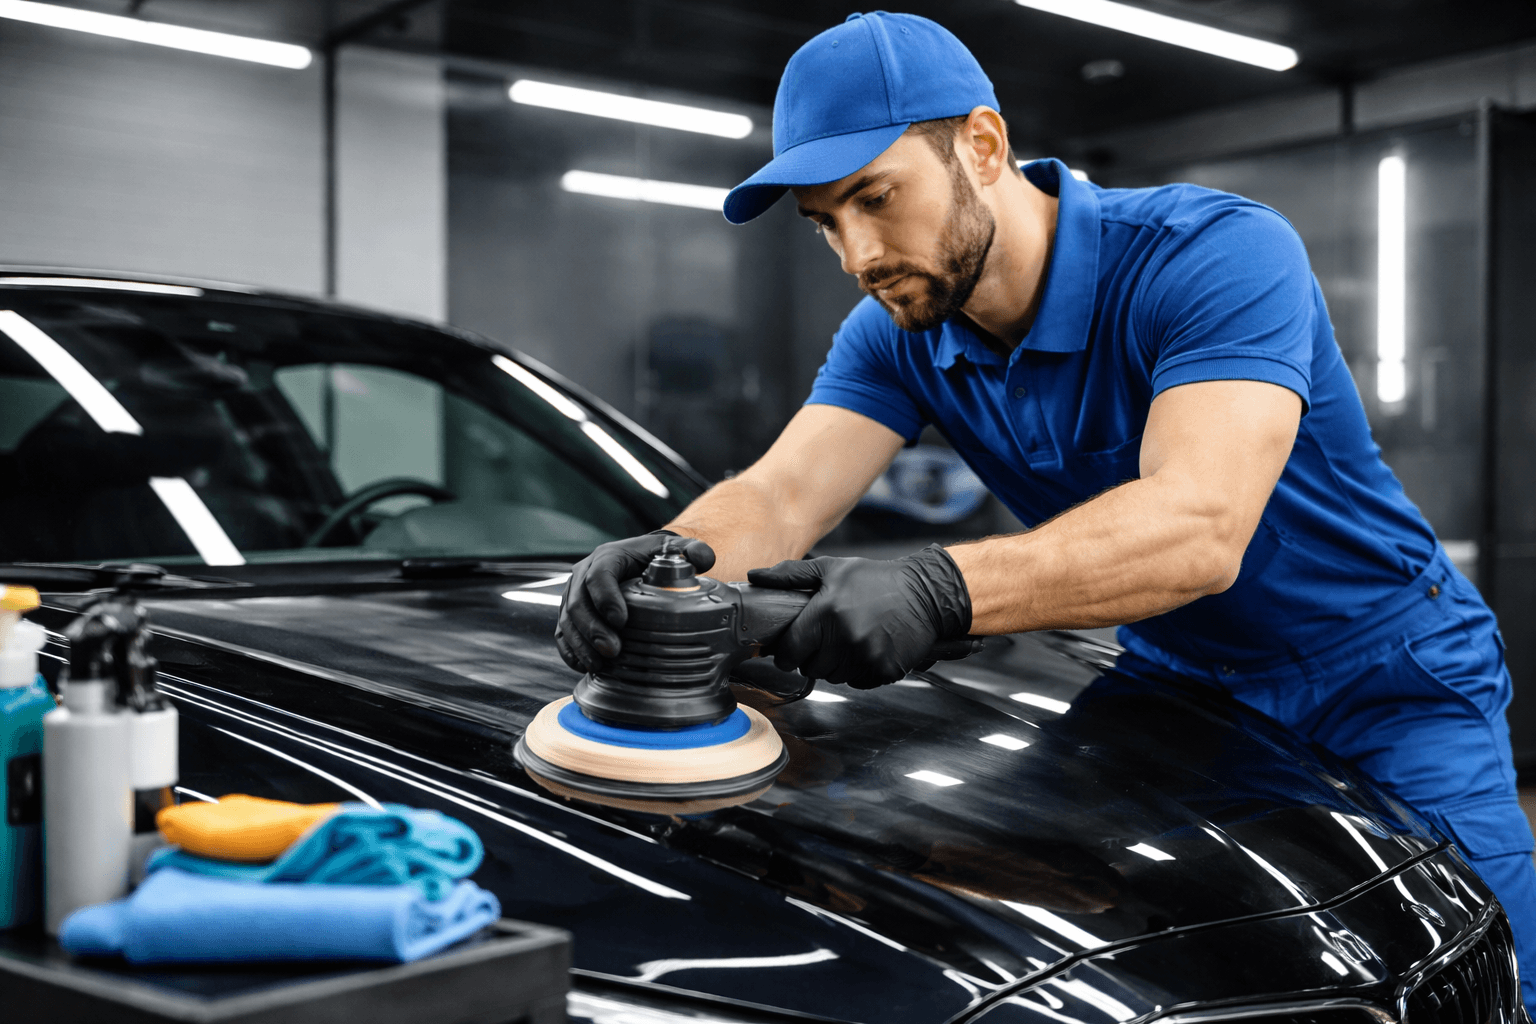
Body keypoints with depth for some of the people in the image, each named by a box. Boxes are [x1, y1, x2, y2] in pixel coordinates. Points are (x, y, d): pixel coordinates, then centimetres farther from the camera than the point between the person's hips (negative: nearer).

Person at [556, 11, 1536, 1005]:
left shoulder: (1220, 253, -28)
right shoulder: (899, 336, -7)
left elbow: (1200, 528, -41)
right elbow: (779, 497, -17)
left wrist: (939, 590, -55)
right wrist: (671, 559, -42)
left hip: (1386, 686, -4)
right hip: (1172, 679, 5)